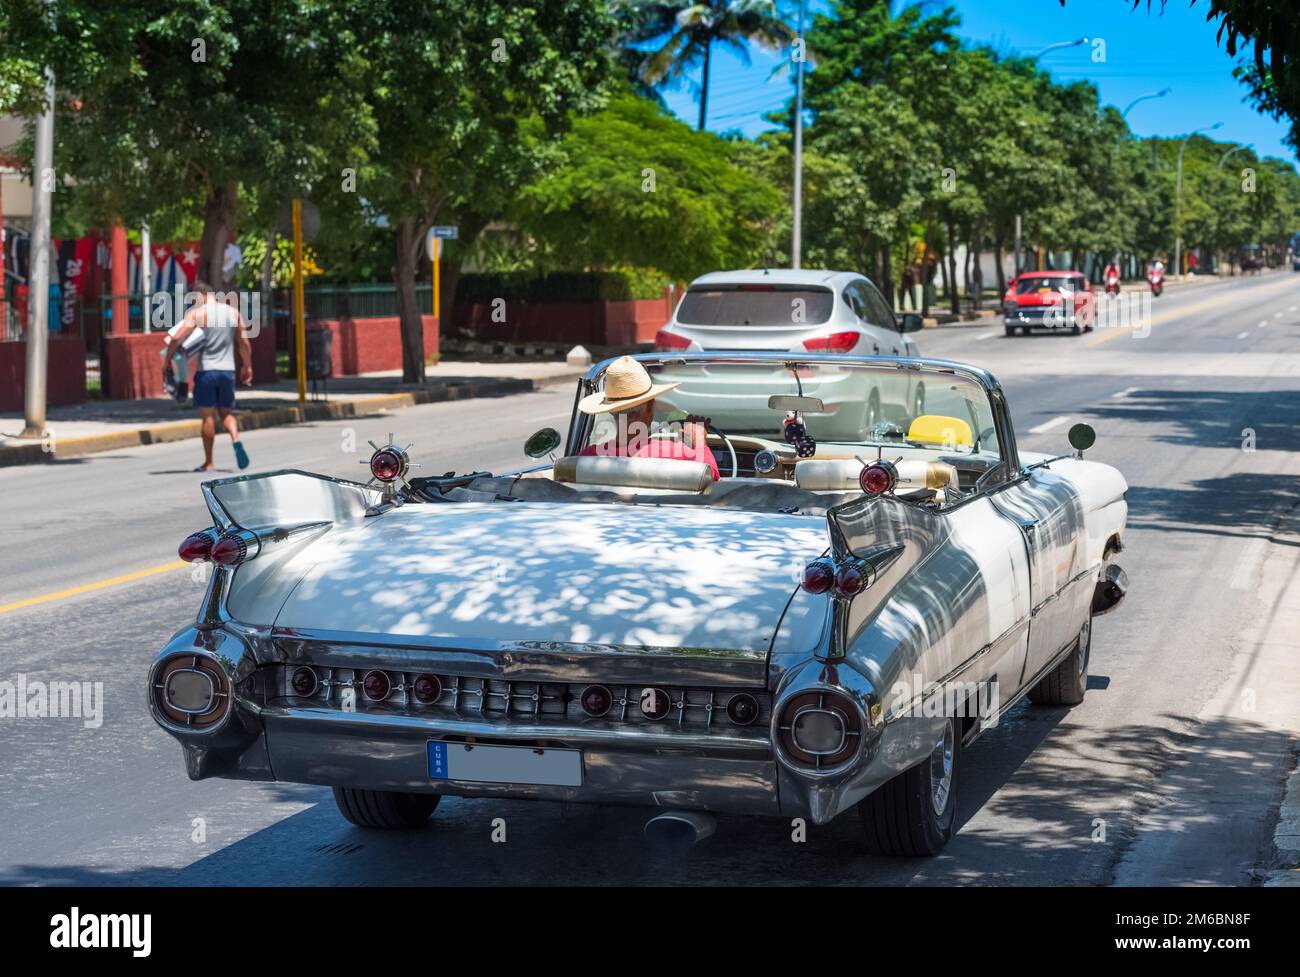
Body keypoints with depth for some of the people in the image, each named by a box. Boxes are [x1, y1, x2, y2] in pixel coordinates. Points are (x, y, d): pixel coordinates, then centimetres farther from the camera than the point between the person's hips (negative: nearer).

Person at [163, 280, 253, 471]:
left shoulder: (197, 313, -6)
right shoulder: (233, 312, 8)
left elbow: (177, 339, -15)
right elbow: (244, 343, 11)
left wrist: (168, 358, -2)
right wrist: (247, 366, 21)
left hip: (206, 371, -4)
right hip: (227, 370, 4)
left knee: (208, 416, 2)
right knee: (226, 412, 15)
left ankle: (208, 463, 6)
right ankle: (236, 440, -15)